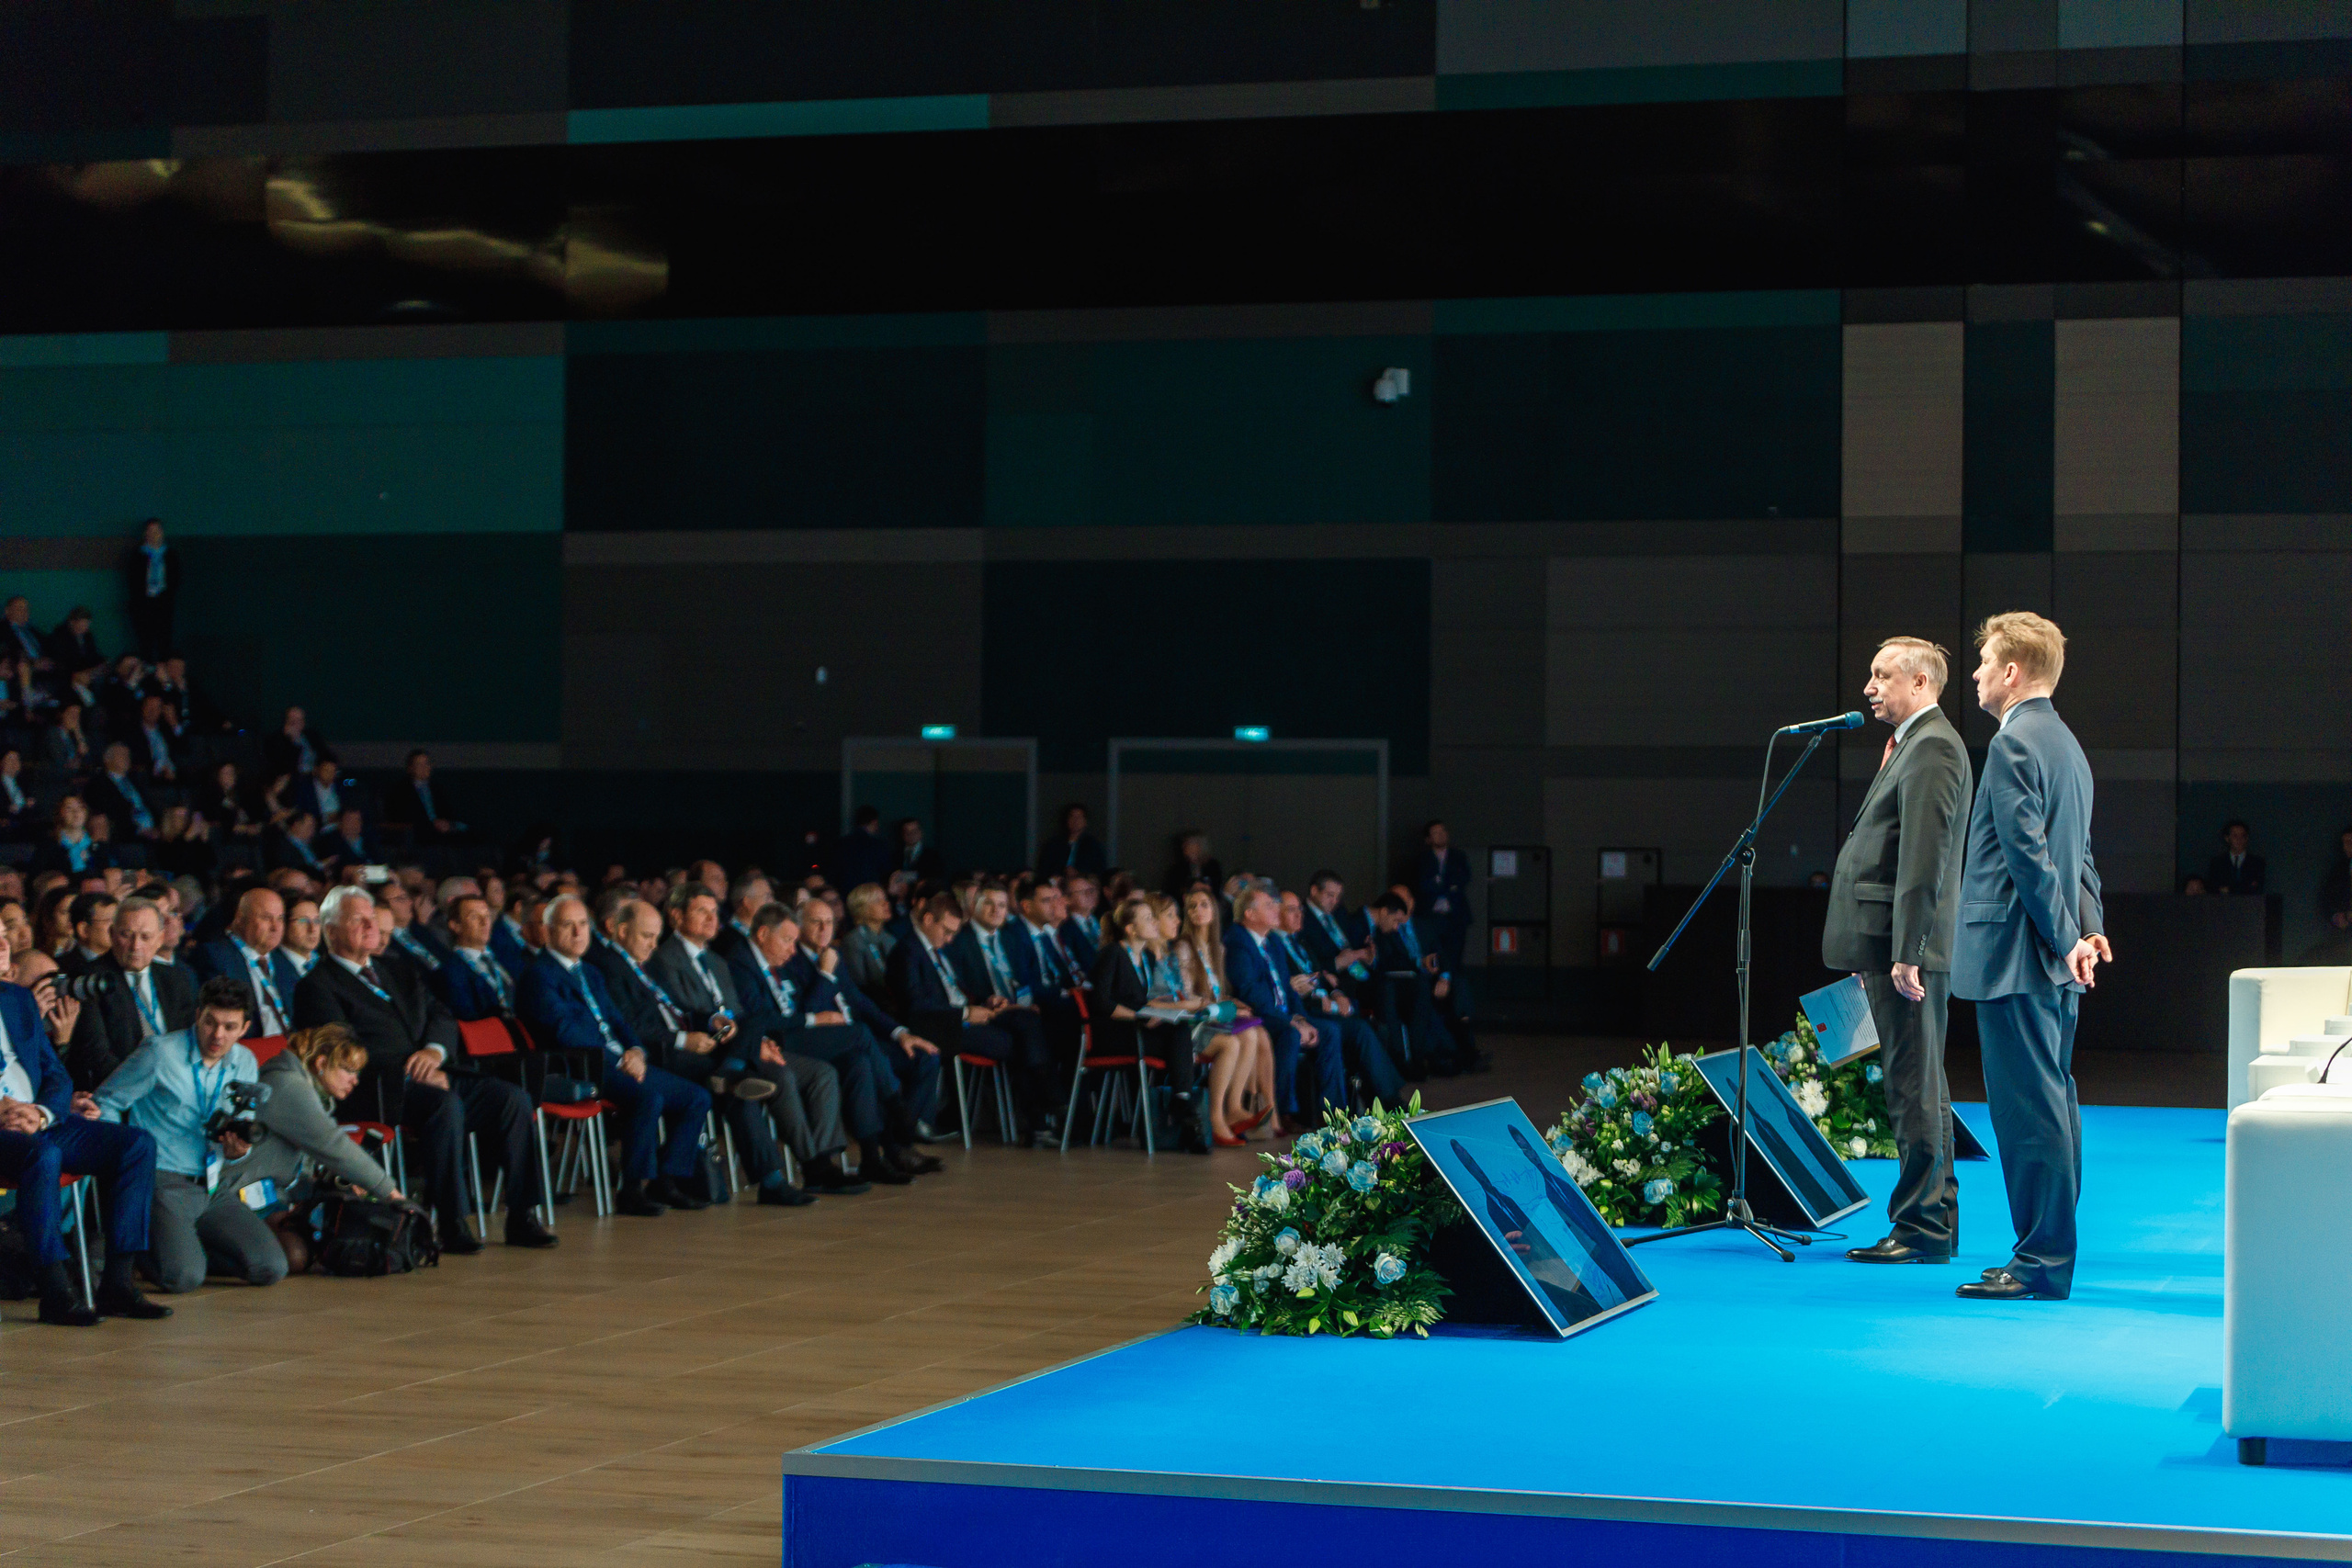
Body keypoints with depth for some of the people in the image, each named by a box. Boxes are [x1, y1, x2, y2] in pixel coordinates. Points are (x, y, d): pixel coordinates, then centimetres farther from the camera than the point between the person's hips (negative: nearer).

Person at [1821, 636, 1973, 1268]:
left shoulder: (1931, 748, -13)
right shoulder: (1914, 744, 20)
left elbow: (1924, 857, -20)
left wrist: (1906, 953, -24)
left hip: (1908, 951, -11)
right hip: (1894, 945, 11)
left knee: (1915, 1089, -7)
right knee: (1918, 1087, 14)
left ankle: (1922, 1228, -4)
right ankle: (1935, 1221, 21)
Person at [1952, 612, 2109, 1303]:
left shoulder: (2014, 742, -13)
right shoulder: (2066, 743, 18)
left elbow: (2029, 851, -18)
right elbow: (2079, 852, 16)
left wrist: (2066, 938, -13)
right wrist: (2089, 929, 5)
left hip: (2016, 955, -10)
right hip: (2051, 960, 10)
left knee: (2028, 1109, -8)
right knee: (2050, 1105, 12)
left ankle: (2041, 1263, -7)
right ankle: (2047, 1254, 17)